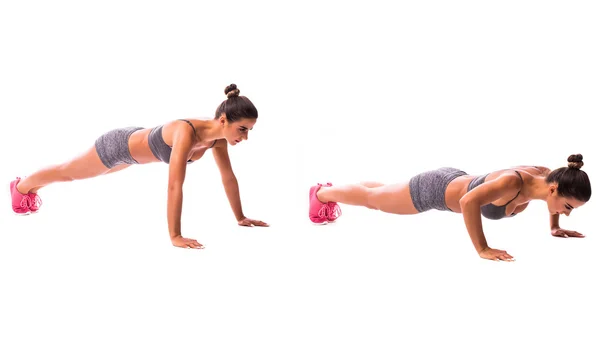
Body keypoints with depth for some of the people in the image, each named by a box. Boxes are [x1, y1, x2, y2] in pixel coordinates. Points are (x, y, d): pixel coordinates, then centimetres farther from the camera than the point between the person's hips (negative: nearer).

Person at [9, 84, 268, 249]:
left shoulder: (218, 135, -22)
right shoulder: (187, 133, -46)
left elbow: (228, 177, -10)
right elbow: (175, 186, -48)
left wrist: (240, 218, -6)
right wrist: (175, 236, -47)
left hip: (137, 142, 8)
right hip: (119, 146, -8)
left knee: (78, 174, 36)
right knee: (68, 172, 22)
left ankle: (32, 188, 64)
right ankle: (22, 186, 52)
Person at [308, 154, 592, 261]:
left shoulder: (545, 176, -19)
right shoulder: (514, 182, -43)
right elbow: (469, 202, -50)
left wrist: (554, 227, 2)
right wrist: (482, 250, -44)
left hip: (454, 181, 7)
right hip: (436, 190, -7)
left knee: (381, 196, 32)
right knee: (372, 199, 20)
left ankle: (331, 191, 57)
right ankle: (323, 193, 47)